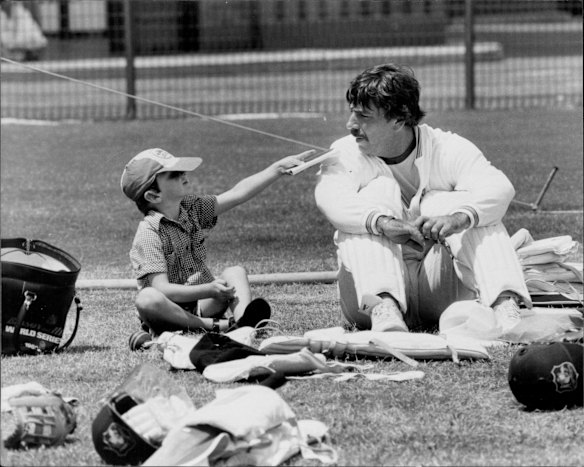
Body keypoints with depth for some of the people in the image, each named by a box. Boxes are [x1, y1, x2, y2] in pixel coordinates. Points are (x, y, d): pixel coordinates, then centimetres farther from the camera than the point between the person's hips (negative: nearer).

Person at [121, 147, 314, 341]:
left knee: (235, 272, -8)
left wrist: (280, 167, -4)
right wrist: (209, 291, -35)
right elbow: (162, 289, -24)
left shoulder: (190, 209, 5)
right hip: (169, 312, -7)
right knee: (147, 298, -35)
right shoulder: (149, 233, -16)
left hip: (202, 304, 7)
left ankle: (243, 319, -37)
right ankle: (217, 325, -36)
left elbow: (238, 193, 3)